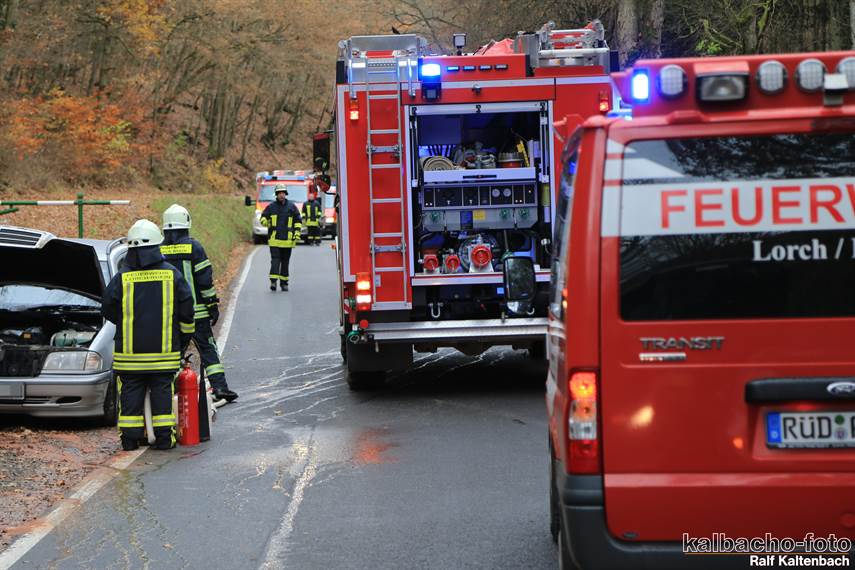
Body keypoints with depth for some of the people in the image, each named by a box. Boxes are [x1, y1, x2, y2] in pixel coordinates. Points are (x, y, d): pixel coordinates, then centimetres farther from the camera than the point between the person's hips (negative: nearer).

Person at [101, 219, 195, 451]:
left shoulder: (121, 278, -5)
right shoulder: (172, 275, -1)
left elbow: (108, 310, 1)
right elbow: (187, 310, 2)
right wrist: (185, 338, 16)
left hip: (129, 353, 0)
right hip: (164, 351, 1)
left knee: (130, 394, 7)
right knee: (162, 392, 6)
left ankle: (130, 438, 8)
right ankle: (164, 437, 5)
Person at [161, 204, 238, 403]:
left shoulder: (158, 250, 4)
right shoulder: (193, 246, -7)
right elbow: (205, 280, -8)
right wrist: (213, 305, -1)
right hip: (195, 311, -3)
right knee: (208, 349, 2)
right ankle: (219, 386, -5)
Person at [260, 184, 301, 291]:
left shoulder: (291, 206, 7)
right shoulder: (271, 206, 5)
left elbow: (298, 220, 11)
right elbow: (263, 216, 13)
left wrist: (297, 232, -1)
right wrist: (264, 221, -11)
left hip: (287, 239, 1)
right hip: (274, 238, -1)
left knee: (285, 261, 8)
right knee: (275, 260, -11)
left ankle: (284, 282, 14)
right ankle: (273, 281, -17)